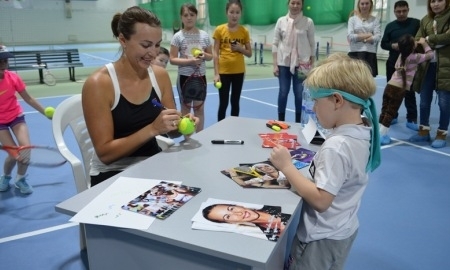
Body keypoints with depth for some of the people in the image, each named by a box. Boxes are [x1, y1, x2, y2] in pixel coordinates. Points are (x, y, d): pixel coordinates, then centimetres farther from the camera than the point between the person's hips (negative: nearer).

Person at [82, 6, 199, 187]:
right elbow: (105, 153, -17)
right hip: (113, 175, -5)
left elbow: (170, 131, 7)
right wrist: (152, 129, -28)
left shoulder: (160, 75, -2)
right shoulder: (98, 84, -17)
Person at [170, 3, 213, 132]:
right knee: (186, 107, 8)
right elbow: (172, 59, -9)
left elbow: (210, 56, 9)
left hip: (200, 76, 3)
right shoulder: (178, 36, -6)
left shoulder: (204, 35, 2)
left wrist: (204, 55, -13)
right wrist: (189, 61, -21)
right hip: (185, 76, -2)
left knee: (200, 108, 10)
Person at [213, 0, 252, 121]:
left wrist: (240, 48, -13)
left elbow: (249, 53, 8)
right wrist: (216, 73, -10)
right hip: (224, 71, -2)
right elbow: (216, 53, -4)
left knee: (235, 102, 10)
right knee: (223, 103, 2)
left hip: (238, 71, 2)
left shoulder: (244, 31, 1)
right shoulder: (219, 30, -4)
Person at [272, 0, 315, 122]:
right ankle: (280, 121, 19)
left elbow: (312, 44, 2)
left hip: (301, 63, -1)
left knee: (300, 93, 4)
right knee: (283, 92, 6)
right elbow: (275, 43, 3)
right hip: (284, 63, 1)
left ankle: (298, 122, 18)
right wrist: (275, 64, -2)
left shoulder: (308, 22, -2)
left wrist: (311, 65, -1)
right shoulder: (281, 21, 2)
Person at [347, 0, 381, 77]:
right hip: (355, 53, 0)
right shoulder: (352, 19, 10)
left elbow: (378, 37, -3)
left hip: (370, 53, 1)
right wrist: (368, 35, -6)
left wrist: (359, 37, -10)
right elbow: (350, 36, -4)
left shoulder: (375, 20, 10)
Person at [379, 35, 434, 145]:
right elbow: (430, 54, 4)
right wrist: (424, 43, 14)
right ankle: (381, 136, 0)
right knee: (390, 113, -2)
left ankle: (380, 134, 15)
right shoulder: (414, 57, -5)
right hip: (399, 90, -6)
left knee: (384, 111, 9)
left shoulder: (401, 55, 13)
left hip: (390, 86, 6)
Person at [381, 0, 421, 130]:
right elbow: (383, 44, 7)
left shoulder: (416, 23, 1)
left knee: (409, 91, -1)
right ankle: (392, 116, 22)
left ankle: (411, 119, 5)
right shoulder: (390, 26, 8)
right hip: (393, 62, 3)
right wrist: (393, 45, -11)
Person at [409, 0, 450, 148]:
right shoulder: (425, 20, 11)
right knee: (424, 101, 9)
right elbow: (417, 41, 5)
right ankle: (424, 131, 23)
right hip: (427, 65, 4)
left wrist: (429, 39, -8)